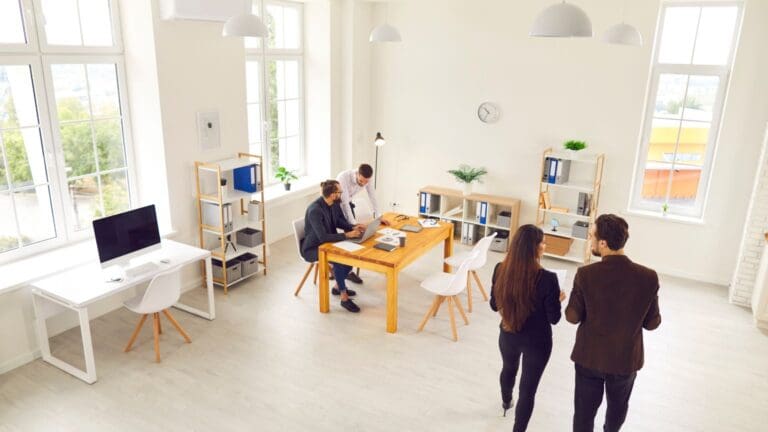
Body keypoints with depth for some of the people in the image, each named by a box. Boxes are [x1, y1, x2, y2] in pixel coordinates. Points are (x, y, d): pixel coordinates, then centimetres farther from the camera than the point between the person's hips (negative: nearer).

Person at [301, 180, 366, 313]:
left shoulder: (331, 204, -4)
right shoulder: (315, 210, -31)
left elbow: (338, 221, 12)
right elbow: (323, 237, -34)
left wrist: (353, 227, -6)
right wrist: (347, 235, -32)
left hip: (325, 244, 9)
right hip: (312, 248, -9)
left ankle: (338, 286, 14)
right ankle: (344, 298, -15)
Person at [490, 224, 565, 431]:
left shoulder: (500, 270, -15)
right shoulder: (547, 278, -26)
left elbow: (494, 305, -1)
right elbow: (553, 318, -15)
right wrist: (558, 299, 4)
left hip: (508, 335, 5)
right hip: (537, 341, -5)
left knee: (509, 369, 33)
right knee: (528, 390, 11)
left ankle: (506, 402, 62)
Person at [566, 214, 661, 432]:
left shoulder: (586, 274, -23)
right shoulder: (648, 277, -18)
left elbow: (572, 317, -12)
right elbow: (652, 323, -7)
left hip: (589, 357, -2)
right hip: (626, 358, 2)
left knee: (585, 409, 17)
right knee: (618, 405, 29)